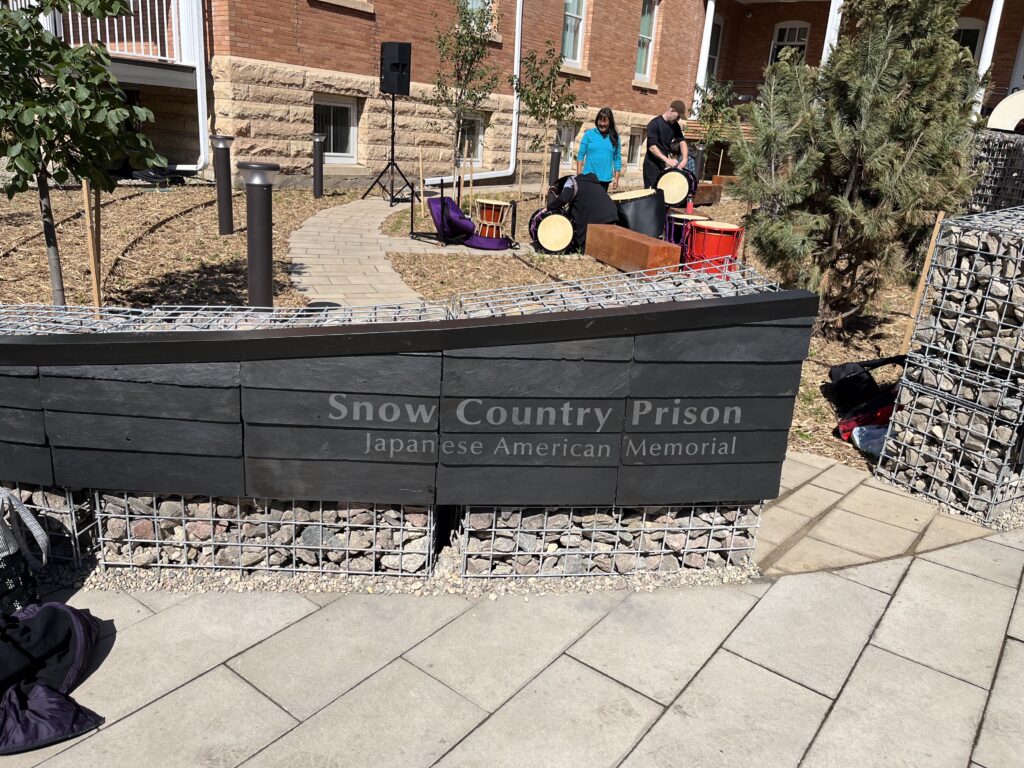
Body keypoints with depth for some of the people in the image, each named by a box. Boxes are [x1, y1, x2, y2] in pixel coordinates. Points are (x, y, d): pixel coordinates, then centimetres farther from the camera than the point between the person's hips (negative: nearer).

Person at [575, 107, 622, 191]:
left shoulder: (615, 137, 4)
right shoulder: (589, 134, -2)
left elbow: (617, 159, 6)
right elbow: (580, 155, 0)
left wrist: (616, 178, 2)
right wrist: (579, 175, -5)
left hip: (605, 179, 2)